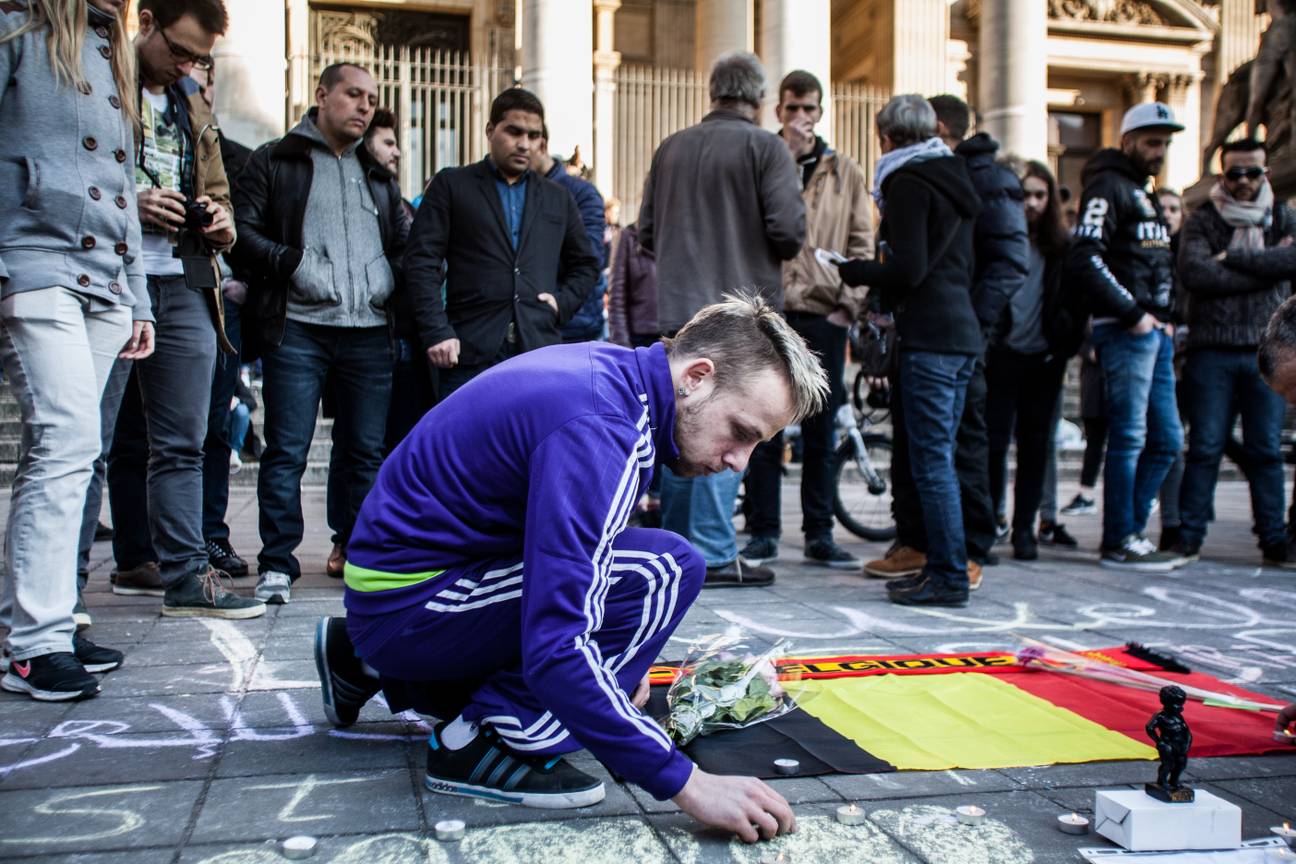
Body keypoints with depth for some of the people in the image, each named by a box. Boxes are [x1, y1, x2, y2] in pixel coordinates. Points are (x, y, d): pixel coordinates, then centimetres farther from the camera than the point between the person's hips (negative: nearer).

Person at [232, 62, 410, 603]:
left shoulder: (378, 174, 23)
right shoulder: (274, 162, 7)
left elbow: (403, 244, 24)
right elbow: (243, 232, -2)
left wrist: (392, 284, 5)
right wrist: (292, 263, -13)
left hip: (370, 331, 4)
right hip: (298, 329, -4)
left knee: (369, 451, 6)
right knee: (287, 452, -4)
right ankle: (277, 565, 3)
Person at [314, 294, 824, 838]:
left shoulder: (611, 370, 1)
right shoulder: (597, 427, -28)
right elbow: (554, 648, -34)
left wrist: (615, 654, 13)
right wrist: (684, 783, -31)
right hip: (407, 601, -9)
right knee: (664, 570, -21)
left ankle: (368, 667, 29)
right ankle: (484, 742, -11)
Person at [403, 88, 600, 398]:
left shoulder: (557, 198, 21)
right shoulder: (451, 185, 10)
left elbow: (586, 264, 29)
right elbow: (422, 261, 2)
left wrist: (562, 302, 8)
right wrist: (436, 332, -9)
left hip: (539, 349, 3)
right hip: (470, 350, -3)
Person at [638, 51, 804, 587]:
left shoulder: (670, 149, 12)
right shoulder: (764, 147, -5)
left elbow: (647, 233, 12)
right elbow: (788, 230, -13)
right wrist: (787, 251, 8)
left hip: (679, 310, 6)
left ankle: (675, 547, 21)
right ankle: (713, 556, -2)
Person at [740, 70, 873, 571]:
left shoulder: (844, 172, 13)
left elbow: (861, 244, 10)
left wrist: (849, 302, -1)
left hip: (823, 314, 2)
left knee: (821, 430, 6)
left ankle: (819, 534, 14)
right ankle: (763, 533, 10)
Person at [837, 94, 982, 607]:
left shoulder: (908, 182, -7)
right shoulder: (951, 177, 20)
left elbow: (908, 269, -16)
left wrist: (852, 271, -1)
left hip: (929, 338, -9)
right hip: (963, 334, 9)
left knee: (931, 460, -6)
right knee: (938, 456, 13)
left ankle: (948, 576, -4)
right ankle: (943, 566, 17)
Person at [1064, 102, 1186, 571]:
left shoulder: (1143, 194, 24)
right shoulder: (1108, 186, -6)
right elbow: (1084, 259, -20)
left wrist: (1166, 320, 12)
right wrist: (1133, 314, -18)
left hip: (1153, 330, 10)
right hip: (1125, 330, -10)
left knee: (1166, 439, 11)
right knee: (1129, 437, -6)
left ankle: (1131, 531, 18)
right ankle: (1119, 542, 2)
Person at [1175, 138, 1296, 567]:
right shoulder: (1202, 220, 6)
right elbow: (1193, 273, -13)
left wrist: (1230, 259, -11)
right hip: (1212, 351, -2)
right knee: (1205, 447, -1)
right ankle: (1189, 535, 4)